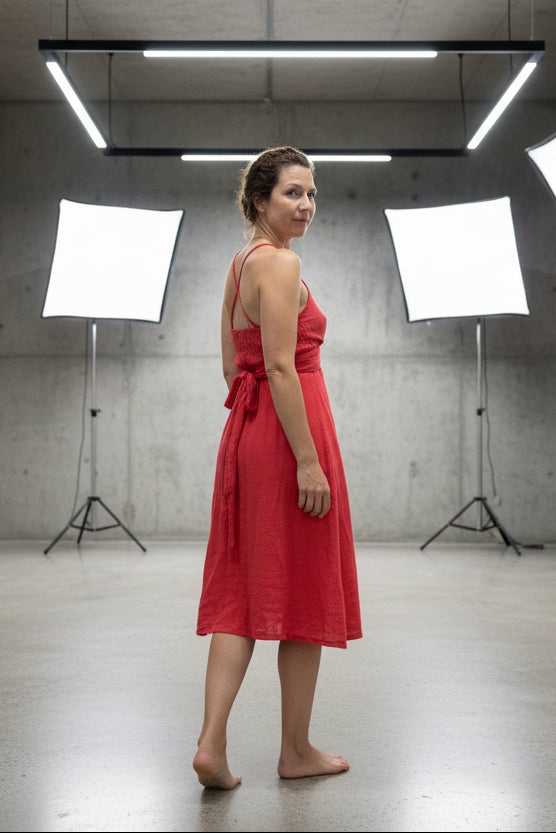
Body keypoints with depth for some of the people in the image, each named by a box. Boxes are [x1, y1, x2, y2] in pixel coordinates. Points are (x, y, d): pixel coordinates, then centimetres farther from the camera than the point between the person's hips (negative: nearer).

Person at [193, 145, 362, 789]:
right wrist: (309, 460, -20)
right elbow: (280, 368, -20)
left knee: (239, 591, 8)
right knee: (303, 591, 3)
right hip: (290, 429, -9)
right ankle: (296, 750, 16)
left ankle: (211, 742, 3)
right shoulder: (281, 263, -12)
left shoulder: (239, 265, 16)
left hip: (245, 428, 9)